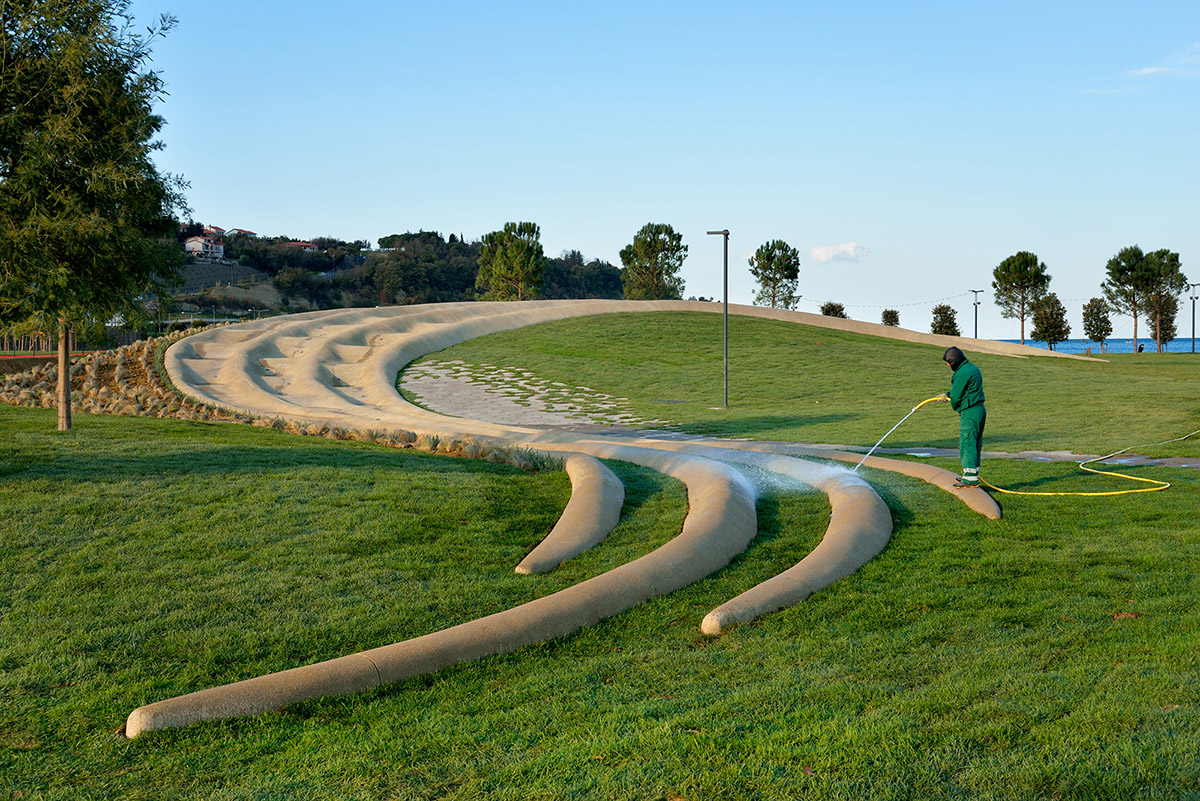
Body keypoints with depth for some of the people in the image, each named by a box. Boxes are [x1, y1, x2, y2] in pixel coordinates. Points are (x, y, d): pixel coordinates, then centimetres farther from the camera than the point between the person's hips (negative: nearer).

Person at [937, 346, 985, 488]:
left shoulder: (962, 374, -18)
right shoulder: (973, 368, 14)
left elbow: (956, 397, -12)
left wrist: (954, 407, 7)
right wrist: (947, 394, 22)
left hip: (969, 413, -10)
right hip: (980, 410, 10)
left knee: (967, 444, -6)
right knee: (975, 444, 14)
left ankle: (971, 478, -6)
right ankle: (972, 474, 21)